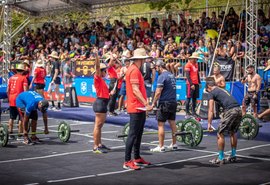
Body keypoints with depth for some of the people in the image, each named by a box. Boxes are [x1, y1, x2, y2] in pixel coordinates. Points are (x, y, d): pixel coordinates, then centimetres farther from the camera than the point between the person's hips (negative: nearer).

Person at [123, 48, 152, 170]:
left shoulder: (135, 70, 17)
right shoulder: (134, 71, -15)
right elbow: (135, 90, -23)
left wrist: (144, 104, 22)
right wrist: (146, 104, -28)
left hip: (139, 108, 11)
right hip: (136, 108, -11)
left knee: (138, 134, 16)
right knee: (133, 134, -9)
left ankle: (137, 158, 25)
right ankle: (127, 161, -7)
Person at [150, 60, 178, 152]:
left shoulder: (162, 76, -13)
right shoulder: (172, 75, 13)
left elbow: (158, 92, -17)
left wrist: (153, 103, -10)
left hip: (164, 103, -8)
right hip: (173, 102, 8)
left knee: (160, 124, -3)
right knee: (172, 122, 14)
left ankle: (161, 147, -3)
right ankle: (174, 144, 19)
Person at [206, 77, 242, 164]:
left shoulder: (211, 93, 9)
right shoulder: (223, 90, 32)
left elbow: (211, 110, -1)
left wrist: (209, 124, -4)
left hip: (230, 111, -8)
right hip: (239, 110, 8)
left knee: (220, 134, 3)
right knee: (233, 133, 23)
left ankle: (220, 158, 6)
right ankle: (233, 156, 29)